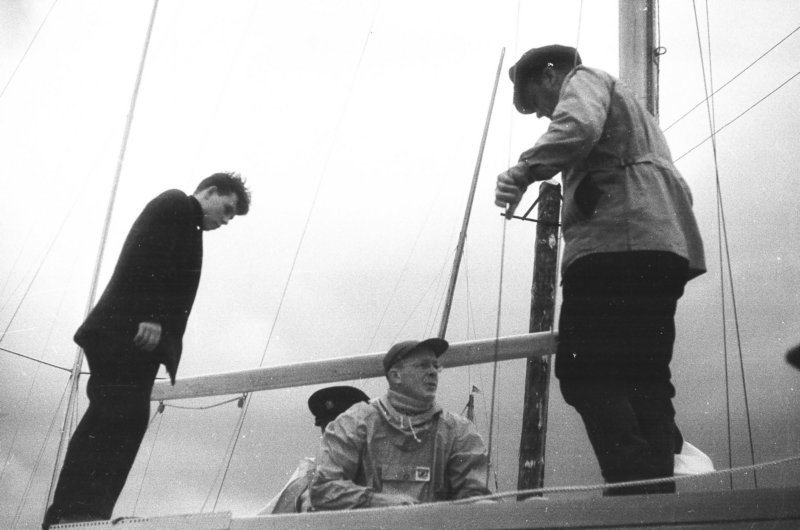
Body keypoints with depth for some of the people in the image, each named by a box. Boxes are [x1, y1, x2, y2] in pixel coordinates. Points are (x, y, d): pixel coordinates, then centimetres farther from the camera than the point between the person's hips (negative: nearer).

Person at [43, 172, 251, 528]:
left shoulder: (186, 227, 31)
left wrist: (167, 353, 16)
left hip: (131, 339, 9)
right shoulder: (175, 203, 4)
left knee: (124, 419, 1)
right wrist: (150, 317, -22)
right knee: (117, 415, -17)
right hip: (127, 333, -9)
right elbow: (149, 256, -13)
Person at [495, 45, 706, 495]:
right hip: (667, 248, 10)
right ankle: (660, 489, 2)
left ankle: (635, 487, -26)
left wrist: (524, 171, -14)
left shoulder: (583, 79, 12)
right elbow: (679, 190, 35)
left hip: (617, 240, -10)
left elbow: (578, 128, -15)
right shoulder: (628, 103, 38)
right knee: (645, 380, 7)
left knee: (587, 375, -14)